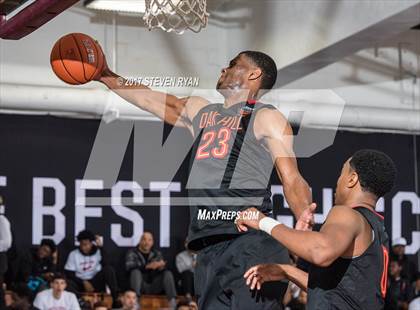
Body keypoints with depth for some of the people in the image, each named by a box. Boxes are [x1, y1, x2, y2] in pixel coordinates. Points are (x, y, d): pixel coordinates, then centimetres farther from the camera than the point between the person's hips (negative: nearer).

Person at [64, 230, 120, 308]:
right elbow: (69, 274, -4)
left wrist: (100, 247, -22)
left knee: (109, 269, -27)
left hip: (95, 282, 0)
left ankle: (115, 298, -31)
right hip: (80, 283, 0)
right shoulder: (73, 254, -2)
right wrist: (84, 283, -16)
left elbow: (105, 264, -21)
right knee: (68, 284, -34)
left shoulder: (98, 252, -2)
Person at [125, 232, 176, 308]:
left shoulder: (157, 254, 14)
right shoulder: (132, 253, 3)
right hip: (140, 286, -3)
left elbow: (162, 266, 0)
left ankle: (173, 302, -32)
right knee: (135, 271, -28)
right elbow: (129, 266, -17)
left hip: (154, 287, 3)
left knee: (168, 273, -18)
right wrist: (147, 266, -30)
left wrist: (161, 267, -26)